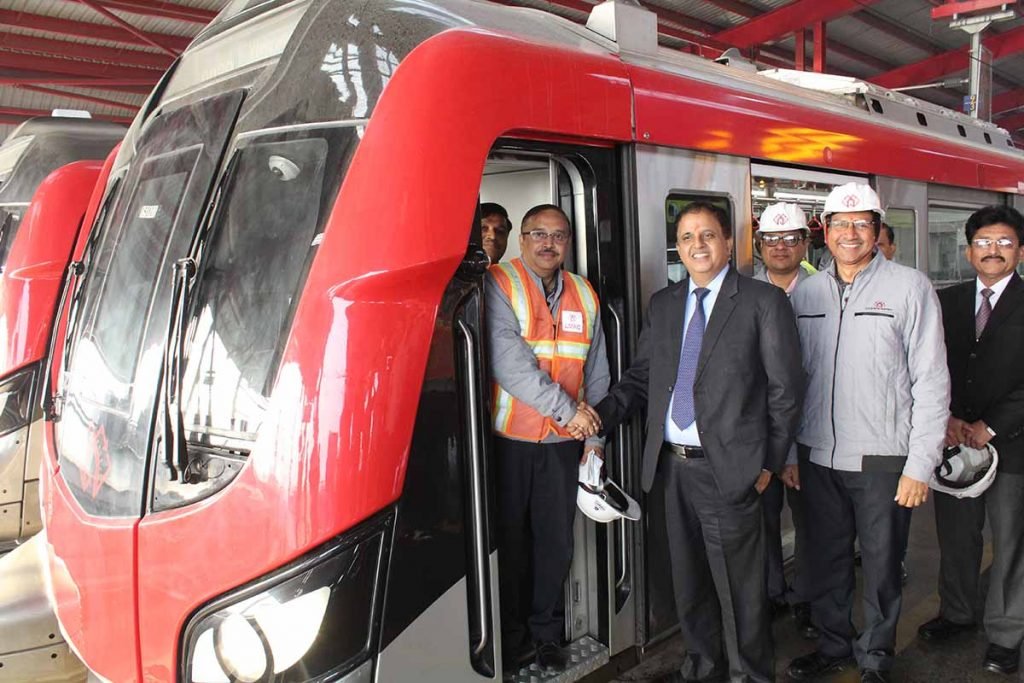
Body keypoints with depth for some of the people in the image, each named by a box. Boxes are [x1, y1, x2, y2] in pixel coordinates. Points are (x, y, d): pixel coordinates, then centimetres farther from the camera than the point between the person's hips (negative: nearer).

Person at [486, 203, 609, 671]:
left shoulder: (584, 295, 10)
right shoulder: (498, 285, -7)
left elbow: (597, 371, 13)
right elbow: (508, 361, -19)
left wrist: (594, 436, 9)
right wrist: (566, 408, -19)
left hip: (563, 441, 4)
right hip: (508, 439, -4)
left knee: (556, 540, 10)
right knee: (510, 539, 7)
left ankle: (546, 631, 30)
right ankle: (511, 636, 25)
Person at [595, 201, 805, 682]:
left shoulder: (763, 301, -4)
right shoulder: (662, 304, 11)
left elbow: (785, 389, -4)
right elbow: (641, 377, 11)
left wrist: (770, 462, -5)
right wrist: (601, 414, -5)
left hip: (728, 468, -5)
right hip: (671, 465, 5)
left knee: (739, 584, 8)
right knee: (688, 579, 19)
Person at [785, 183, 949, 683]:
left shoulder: (910, 287, -4)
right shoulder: (806, 293, 6)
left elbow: (932, 381, -6)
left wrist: (920, 464, -10)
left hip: (882, 458, -3)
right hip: (818, 455, 3)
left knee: (881, 566, 10)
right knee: (824, 562, 15)